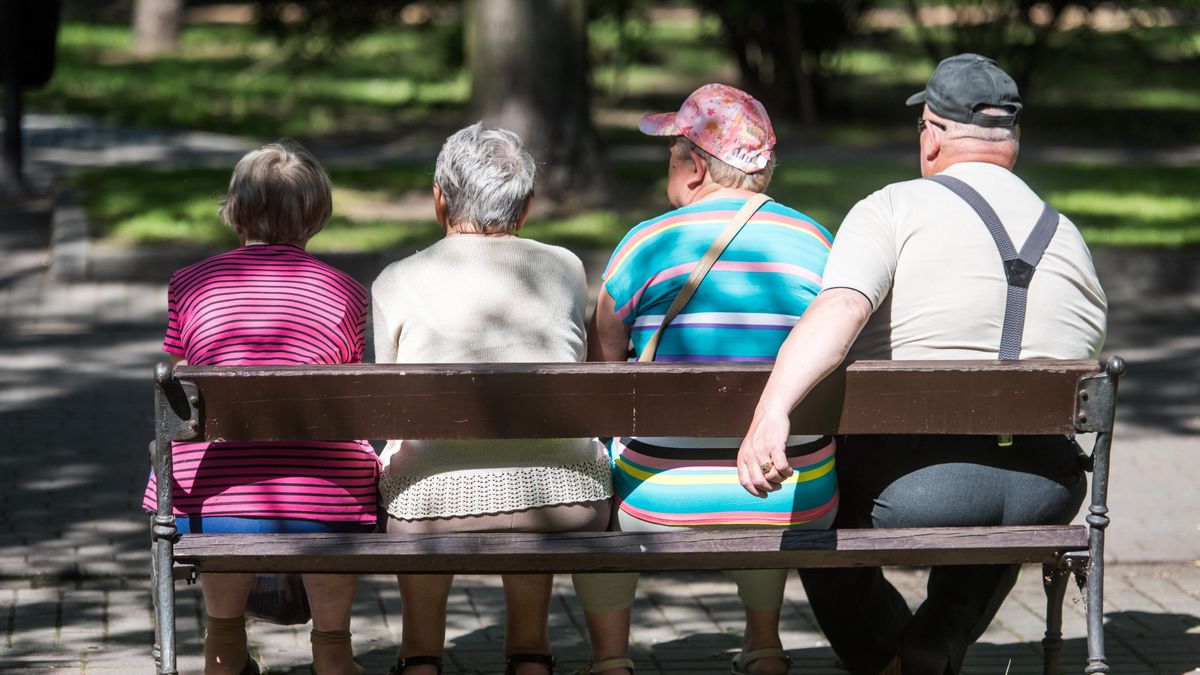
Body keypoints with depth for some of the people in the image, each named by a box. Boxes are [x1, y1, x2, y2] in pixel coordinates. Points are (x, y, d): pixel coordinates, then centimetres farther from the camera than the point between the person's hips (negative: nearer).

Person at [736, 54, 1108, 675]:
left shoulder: (892, 210, -4)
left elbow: (839, 309, -23)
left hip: (914, 486, -4)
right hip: (1048, 498, 4)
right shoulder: (1069, 237, 11)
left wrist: (771, 411, -35)